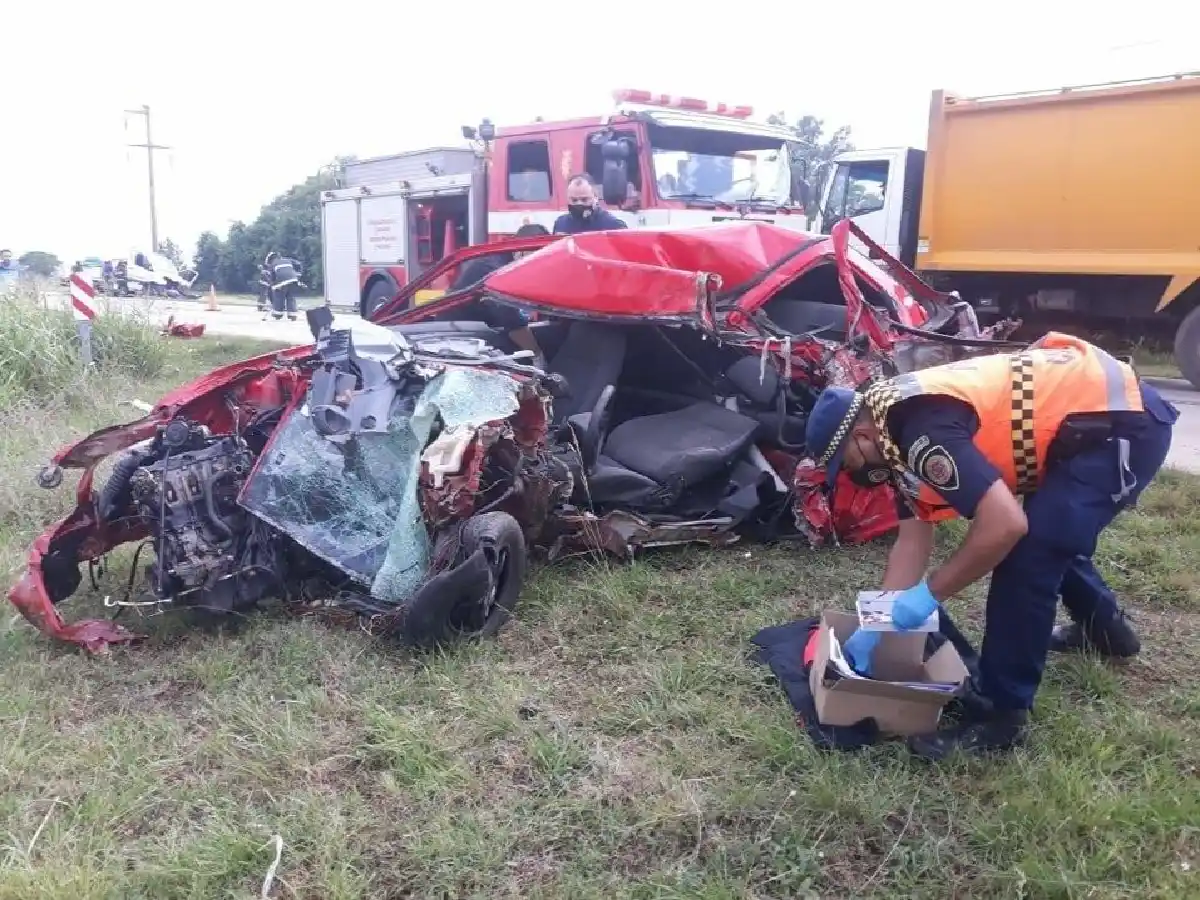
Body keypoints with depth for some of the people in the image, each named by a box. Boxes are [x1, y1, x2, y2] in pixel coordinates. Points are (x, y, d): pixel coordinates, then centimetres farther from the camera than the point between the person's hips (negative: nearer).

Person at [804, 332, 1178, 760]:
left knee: (1026, 557, -14)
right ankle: (1105, 627, 51)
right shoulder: (897, 425, 6)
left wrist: (927, 595, -20)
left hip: (1125, 425, -11)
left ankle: (999, 713, -2)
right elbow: (913, 537, 9)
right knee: (1048, 535, 28)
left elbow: (1005, 524, -32)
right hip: (1109, 410, 11)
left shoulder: (922, 428, -25)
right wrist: (877, 622, 7)